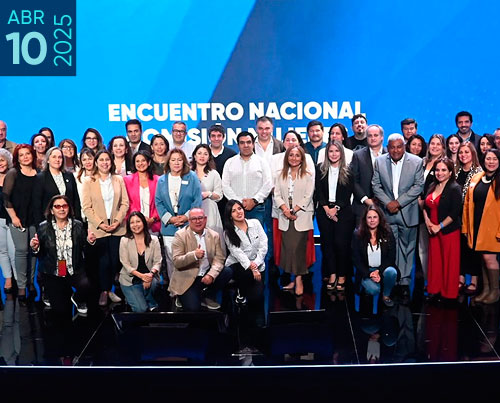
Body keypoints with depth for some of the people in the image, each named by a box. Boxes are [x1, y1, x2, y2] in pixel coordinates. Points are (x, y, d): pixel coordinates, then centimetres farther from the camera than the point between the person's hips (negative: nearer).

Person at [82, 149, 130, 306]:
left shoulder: (118, 180, 9)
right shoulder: (89, 182, 1)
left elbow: (125, 203, 6)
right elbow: (86, 207, -4)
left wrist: (118, 220, -8)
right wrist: (100, 223, -12)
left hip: (117, 227, 2)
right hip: (98, 229, -2)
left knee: (115, 260, 3)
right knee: (104, 261, -3)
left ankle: (110, 289, 19)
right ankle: (103, 292, 13)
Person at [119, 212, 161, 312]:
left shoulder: (154, 240, 1)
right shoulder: (124, 241, -3)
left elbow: (157, 262, -4)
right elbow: (126, 264, -8)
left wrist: (151, 274, -26)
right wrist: (141, 275, -23)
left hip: (148, 277, 2)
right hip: (130, 279, -2)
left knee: (153, 283, -35)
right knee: (141, 309, -20)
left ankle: (151, 304, -4)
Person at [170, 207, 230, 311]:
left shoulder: (214, 235, 3)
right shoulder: (180, 235, -8)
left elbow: (219, 258, -3)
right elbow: (176, 262, -14)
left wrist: (211, 274, -23)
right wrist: (194, 255, -32)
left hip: (207, 276, 4)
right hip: (187, 279, -4)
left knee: (227, 272, -20)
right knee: (193, 308, -23)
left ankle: (207, 296, 3)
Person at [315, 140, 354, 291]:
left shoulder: (348, 172, 2)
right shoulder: (320, 169, 7)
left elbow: (348, 193, -2)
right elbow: (318, 191, 2)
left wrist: (336, 208, -12)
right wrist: (326, 208, -9)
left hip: (343, 211, -2)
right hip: (324, 210, 2)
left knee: (341, 243, -6)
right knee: (327, 242, 1)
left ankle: (342, 276, 2)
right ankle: (332, 274, 8)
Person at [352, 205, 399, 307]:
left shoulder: (388, 234, 0)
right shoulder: (357, 235, -2)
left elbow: (391, 257, -1)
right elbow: (356, 259, -3)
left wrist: (379, 272, -15)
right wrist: (369, 274, -14)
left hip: (383, 269, 2)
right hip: (366, 272, -1)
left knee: (391, 272, -34)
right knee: (374, 290, -30)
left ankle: (386, 295, -5)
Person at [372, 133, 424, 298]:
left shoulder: (416, 162, -2)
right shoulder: (379, 161, 4)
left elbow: (419, 186, -6)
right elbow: (376, 185, 4)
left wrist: (399, 202, -12)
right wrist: (387, 203, -9)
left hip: (408, 212, -1)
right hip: (387, 212, 1)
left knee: (407, 248, 6)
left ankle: (404, 282, 14)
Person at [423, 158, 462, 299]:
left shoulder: (454, 189, -9)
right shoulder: (432, 187, 10)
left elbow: (454, 213, -14)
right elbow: (426, 206, 17)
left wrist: (439, 226, -14)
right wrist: (427, 220, 0)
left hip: (449, 231, -6)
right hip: (433, 230, 6)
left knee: (449, 262, 1)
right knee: (434, 260, 9)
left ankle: (449, 293, 11)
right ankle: (435, 290, 19)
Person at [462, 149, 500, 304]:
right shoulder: (476, 178, 9)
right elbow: (468, 203, 11)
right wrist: (466, 226, 7)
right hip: (476, 226, 5)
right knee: (483, 258, 11)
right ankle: (486, 289, 21)